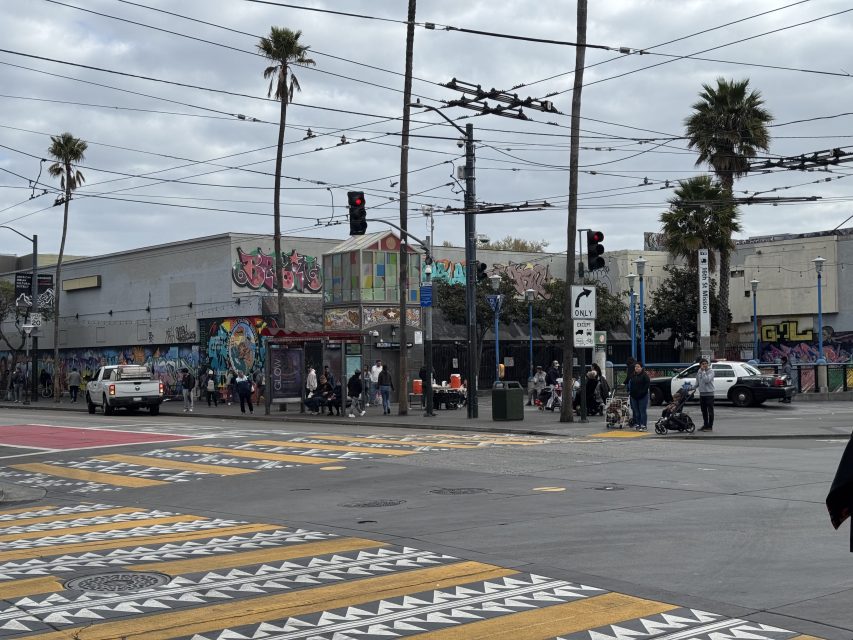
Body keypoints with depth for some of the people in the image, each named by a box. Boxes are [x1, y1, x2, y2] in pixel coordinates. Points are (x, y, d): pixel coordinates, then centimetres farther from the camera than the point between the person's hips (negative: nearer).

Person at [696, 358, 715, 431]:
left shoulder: (711, 371, -9)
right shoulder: (699, 372, 11)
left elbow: (707, 380, -23)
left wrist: (703, 371, -18)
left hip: (709, 393, -7)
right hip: (702, 393, 7)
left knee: (710, 411, -3)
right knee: (704, 411, 13)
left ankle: (710, 426, 0)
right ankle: (705, 425, 21)